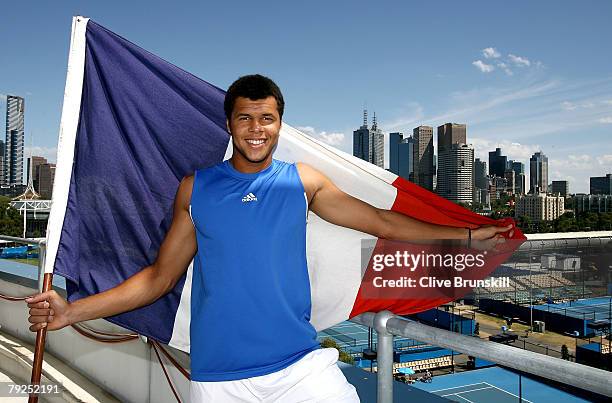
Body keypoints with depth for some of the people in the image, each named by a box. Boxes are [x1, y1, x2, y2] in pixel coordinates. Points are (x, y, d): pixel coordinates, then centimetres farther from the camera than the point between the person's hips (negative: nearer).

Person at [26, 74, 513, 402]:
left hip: (300, 364, 0)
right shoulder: (196, 187, 3)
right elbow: (161, 275, 6)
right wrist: (73, 311, -1)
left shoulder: (302, 181, 3)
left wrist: (466, 234, 6)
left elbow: (382, 221, 6)